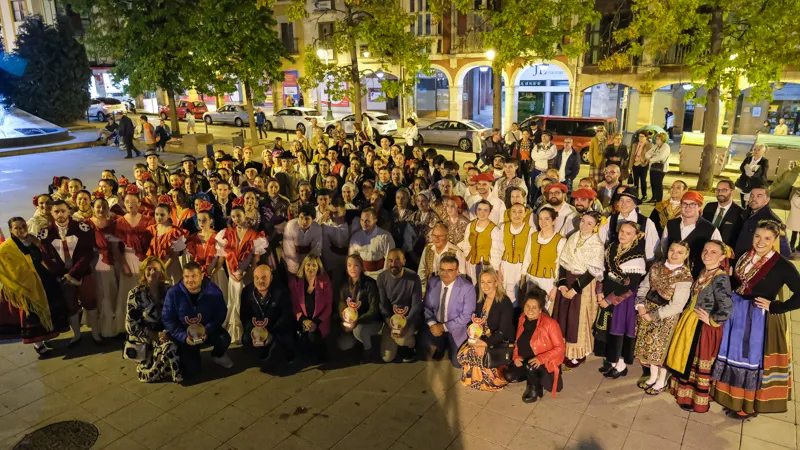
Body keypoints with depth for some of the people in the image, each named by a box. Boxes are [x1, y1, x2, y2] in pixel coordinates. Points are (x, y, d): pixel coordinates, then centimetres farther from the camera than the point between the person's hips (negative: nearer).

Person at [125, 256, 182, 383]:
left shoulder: (168, 290, -1)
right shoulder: (135, 294, -8)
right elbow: (131, 325, -10)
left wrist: (168, 333, -19)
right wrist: (155, 336, -19)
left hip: (164, 334, 1)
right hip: (144, 338, -1)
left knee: (168, 345, -33)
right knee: (148, 375, -18)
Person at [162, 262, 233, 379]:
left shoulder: (213, 291, -14)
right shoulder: (173, 293, -15)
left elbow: (220, 315, -11)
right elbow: (168, 319, -11)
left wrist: (206, 331, -27)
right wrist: (184, 337, -22)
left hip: (207, 330, 1)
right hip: (184, 334, 0)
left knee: (224, 339, -31)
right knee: (189, 373, -10)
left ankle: (218, 355, 9)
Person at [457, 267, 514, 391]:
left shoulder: (505, 302, -18)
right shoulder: (481, 300, 5)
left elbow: (503, 331, -20)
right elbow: (476, 321, 12)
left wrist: (486, 343, -27)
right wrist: (473, 333, -10)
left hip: (500, 342, -6)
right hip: (482, 338, 7)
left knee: (480, 356, -30)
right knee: (463, 353, -17)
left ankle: (491, 379, -1)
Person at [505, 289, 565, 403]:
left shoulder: (549, 323, -21)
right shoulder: (522, 319, -2)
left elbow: (559, 348, -18)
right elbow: (518, 341, 10)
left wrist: (540, 359, -30)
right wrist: (516, 356, -8)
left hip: (546, 363, -6)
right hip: (525, 360, 6)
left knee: (530, 366, -35)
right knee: (510, 376, -14)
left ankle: (535, 389, -3)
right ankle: (534, 377, 15)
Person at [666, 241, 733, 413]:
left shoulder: (721, 278, -22)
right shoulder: (703, 273, 3)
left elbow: (726, 310, -31)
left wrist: (711, 321, -17)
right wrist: (686, 315, 9)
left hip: (703, 327, -8)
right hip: (689, 322, 8)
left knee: (699, 364, 8)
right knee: (686, 358, 20)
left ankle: (697, 401, 26)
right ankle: (684, 391, 38)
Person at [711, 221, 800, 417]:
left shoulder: (782, 266, -16)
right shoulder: (744, 257, 2)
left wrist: (774, 308, -17)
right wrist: (730, 302, 1)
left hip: (761, 319, -6)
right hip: (736, 313, 6)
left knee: (754, 358, 8)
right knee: (734, 354, 18)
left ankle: (749, 404, 27)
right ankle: (733, 396, 38)